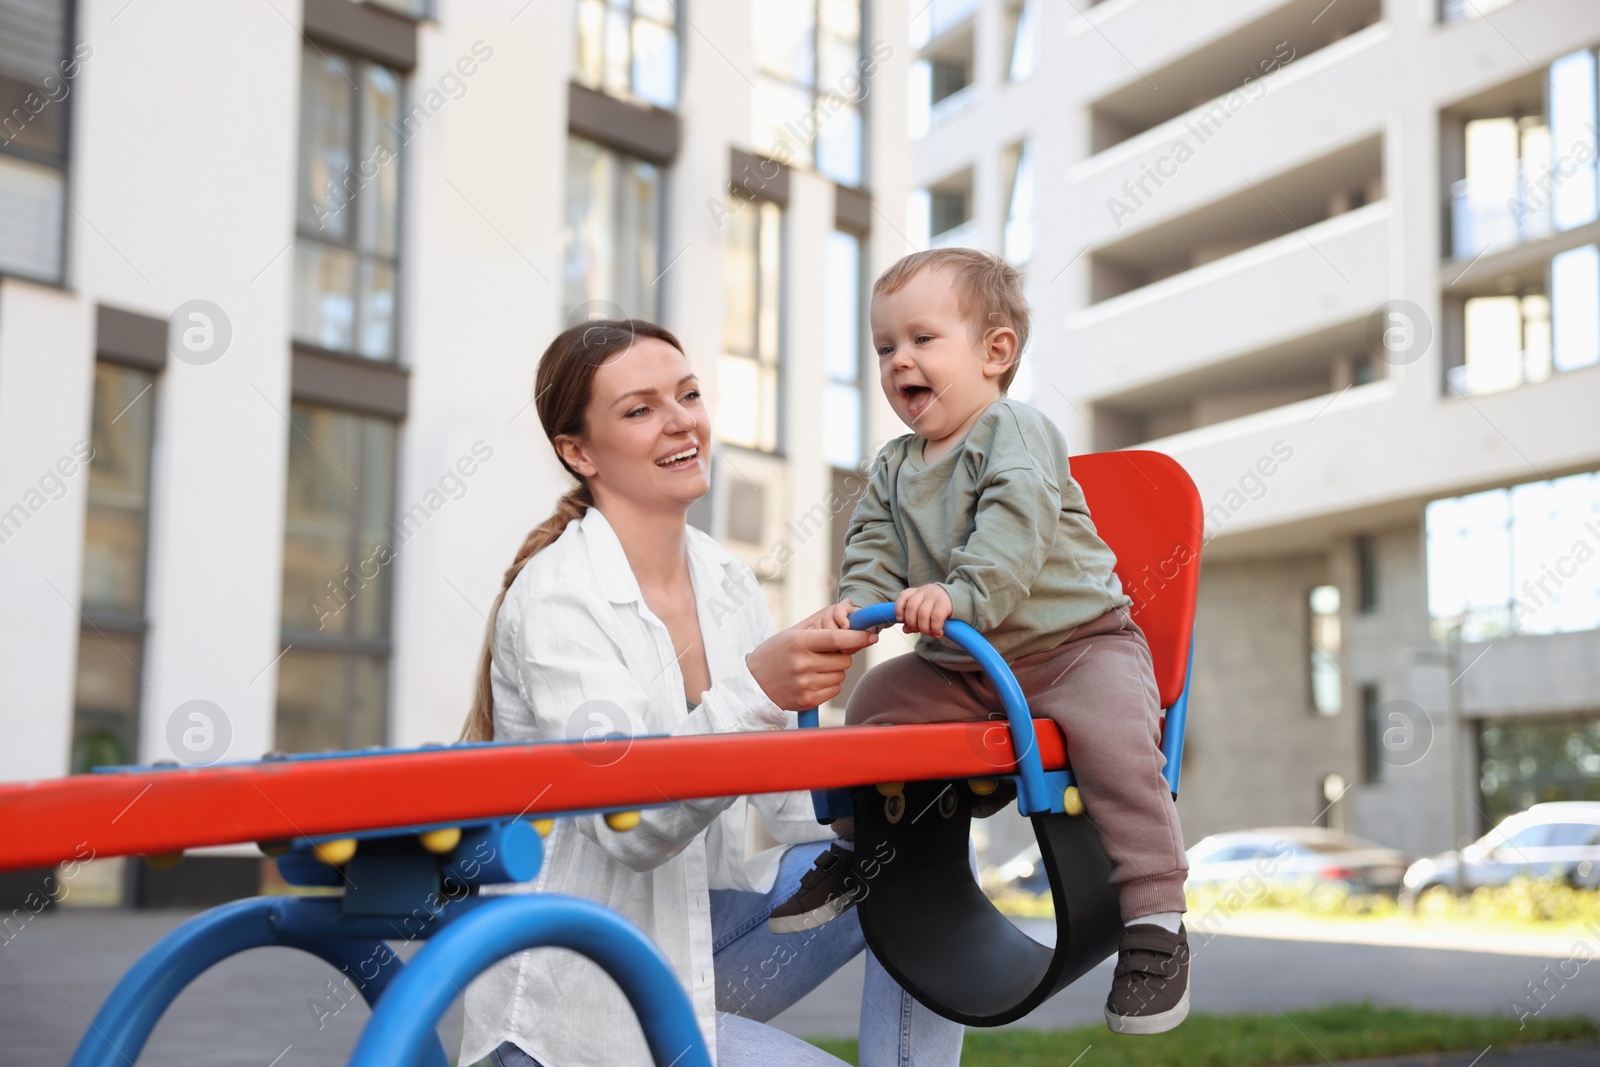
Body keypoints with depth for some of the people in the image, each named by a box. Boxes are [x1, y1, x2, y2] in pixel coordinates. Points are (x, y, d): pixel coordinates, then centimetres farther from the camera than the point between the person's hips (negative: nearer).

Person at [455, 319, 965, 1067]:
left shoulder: (727, 584, 4)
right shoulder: (555, 597, -17)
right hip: (580, 996, -7)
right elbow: (629, 825, -28)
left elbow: (790, 798, 3)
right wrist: (752, 691, -42)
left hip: (704, 934, 7)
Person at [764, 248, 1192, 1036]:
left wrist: (964, 592, -43)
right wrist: (857, 601, -16)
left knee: (1112, 735, -30)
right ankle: (853, 852, 23)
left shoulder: (1016, 431, -13)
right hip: (960, 665, 7)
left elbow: (1018, 522, -29)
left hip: (1079, 640, -7)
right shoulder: (893, 469, 10)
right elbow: (876, 545, 7)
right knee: (877, 699, 1)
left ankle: (1155, 920, -22)